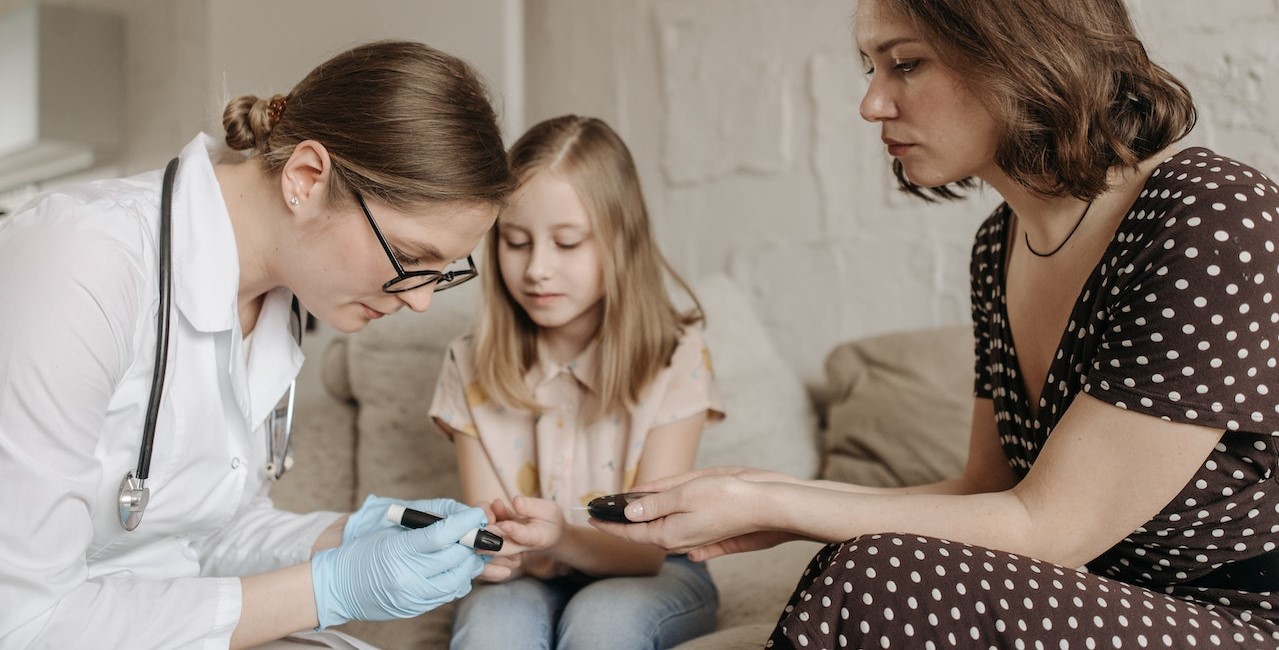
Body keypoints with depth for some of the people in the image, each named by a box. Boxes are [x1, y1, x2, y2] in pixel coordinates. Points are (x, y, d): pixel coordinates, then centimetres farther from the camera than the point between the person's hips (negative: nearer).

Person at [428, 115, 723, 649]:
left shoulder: (676, 358, -12)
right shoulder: (472, 367, -5)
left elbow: (647, 550, -15)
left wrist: (563, 540, -36)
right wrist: (505, 549, -30)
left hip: (651, 578, -1)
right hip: (529, 582, 1)